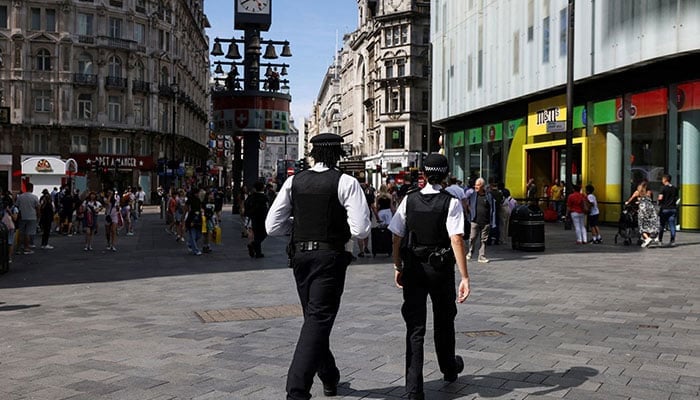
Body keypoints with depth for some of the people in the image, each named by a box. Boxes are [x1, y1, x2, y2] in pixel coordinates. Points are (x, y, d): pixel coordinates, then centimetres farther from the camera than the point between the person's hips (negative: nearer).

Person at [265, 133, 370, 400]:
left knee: (314, 316, 19)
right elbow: (361, 230, -15)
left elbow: (272, 226, 2)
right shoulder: (346, 183, -8)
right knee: (318, 320, -3)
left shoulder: (294, 182, 3)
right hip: (330, 257, -5)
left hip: (300, 255, 5)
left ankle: (329, 378, 36)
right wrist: (340, 226, 6)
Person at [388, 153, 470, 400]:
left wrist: (398, 267, 12)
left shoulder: (409, 200, -2)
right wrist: (465, 277, -18)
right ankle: (449, 369, 44)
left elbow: (397, 237, 0)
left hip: (413, 268, 1)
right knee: (443, 321, 20)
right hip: (441, 269, -1)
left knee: (415, 326, 3)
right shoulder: (451, 202, -10)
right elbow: (456, 240, -18)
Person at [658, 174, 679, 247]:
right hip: (673, 208, 4)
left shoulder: (664, 188, -9)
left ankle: (660, 240, 13)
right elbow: (676, 198, 14)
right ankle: (673, 241, -3)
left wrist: (660, 203, 1)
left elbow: (660, 198, -17)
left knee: (662, 225, 7)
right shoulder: (675, 188, 9)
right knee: (672, 225, 2)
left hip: (665, 209, -4)